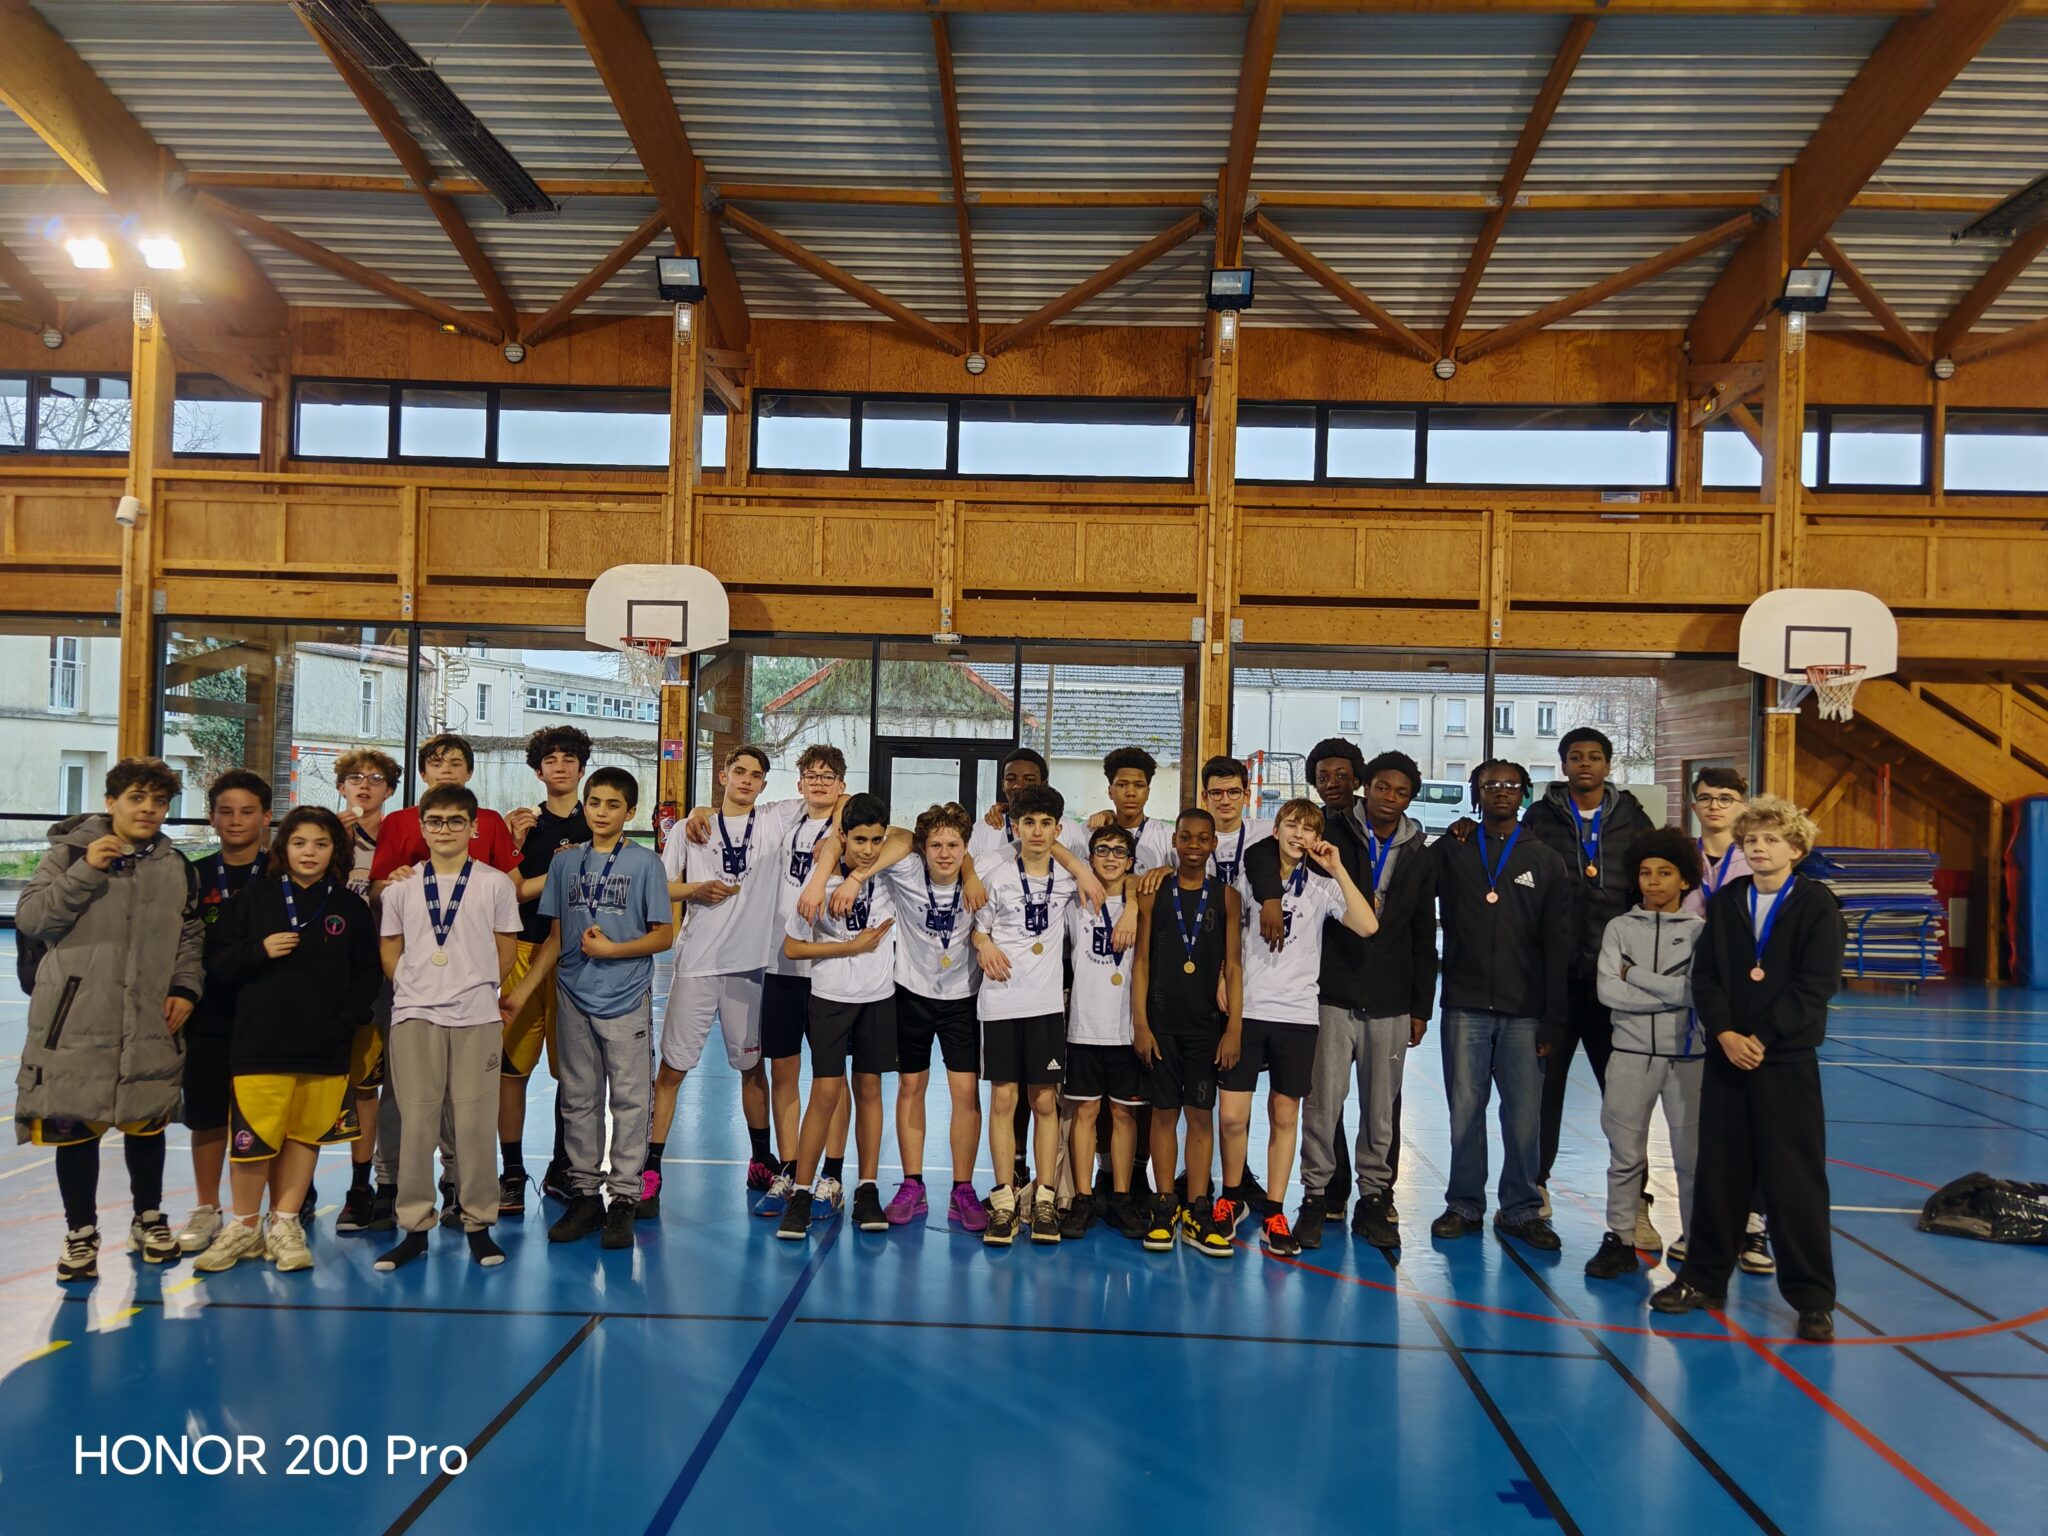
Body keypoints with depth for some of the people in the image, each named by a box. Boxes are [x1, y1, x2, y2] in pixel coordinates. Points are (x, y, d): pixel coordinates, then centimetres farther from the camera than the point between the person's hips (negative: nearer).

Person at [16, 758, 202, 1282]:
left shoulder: (177, 868, 9)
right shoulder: (70, 852, -1)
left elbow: (191, 937, 14)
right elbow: (30, 919, -7)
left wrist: (185, 988, 0)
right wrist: (84, 873, -17)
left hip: (150, 1023, 3)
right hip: (76, 1019, -2)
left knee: (147, 1122, 12)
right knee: (75, 1124, 4)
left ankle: (149, 1219, 30)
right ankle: (81, 1231, 20)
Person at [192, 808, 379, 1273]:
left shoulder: (351, 907, 6)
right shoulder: (254, 898, 5)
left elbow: (367, 974, 6)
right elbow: (216, 963, 5)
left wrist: (345, 1022, -6)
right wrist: (259, 951, -13)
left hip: (326, 1048, 1)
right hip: (261, 1043, -1)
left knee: (306, 1135, 8)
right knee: (252, 1138, 0)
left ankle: (285, 1226, 22)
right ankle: (244, 1228, 18)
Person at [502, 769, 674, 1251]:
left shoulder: (645, 862, -1)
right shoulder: (565, 861, 9)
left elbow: (664, 935, -3)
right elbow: (555, 937, 13)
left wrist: (612, 948, -14)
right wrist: (522, 989, 8)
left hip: (627, 999, -3)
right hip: (573, 998, 4)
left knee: (629, 1099, -1)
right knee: (578, 1099, 9)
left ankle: (623, 1198, 6)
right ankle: (583, 1193, 19)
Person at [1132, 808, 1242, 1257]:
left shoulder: (1226, 897, 4)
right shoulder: (1153, 893, 2)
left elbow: (1232, 967, 3)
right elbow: (1141, 962, 1)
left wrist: (1234, 1027, -3)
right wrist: (1140, 1023, -5)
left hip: (1207, 1022, 1)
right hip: (1161, 1021, 0)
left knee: (1201, 1115, 4)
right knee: (1164, 1112, 5)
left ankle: (1197, 1212, 11)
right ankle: (1164, 1207, 14)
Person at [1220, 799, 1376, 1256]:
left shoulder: (1321, 887, 5)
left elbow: (1367, 926, -12)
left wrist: (1337, 869, -12)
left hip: (1297, 1015, 0)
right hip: (1247, 1010, 0)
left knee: (1284, 1115, 5)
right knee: (1233, 1115, -2)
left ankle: (1273, 1214, 15)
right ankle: (1230, 1199, 19)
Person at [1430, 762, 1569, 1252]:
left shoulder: (1546, 862, 9)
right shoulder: (1451, 852, 8)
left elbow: (1557, 947, 6)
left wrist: (1553, 1019, 0)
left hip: (1524, 1012, 0)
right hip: (1465, 1006, 0)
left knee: (1524, 1114, 0)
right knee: (1465, 1111, 2)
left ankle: (1521, 1210, 12)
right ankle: (1464, 1205, 14)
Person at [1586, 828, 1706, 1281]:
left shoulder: (1699, 930, 1)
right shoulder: (1620, 928, 6)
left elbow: (1695, 990, -12)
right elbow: (1608, 990, -6)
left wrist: (1634, 975, -8)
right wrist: (1670, 994, -10)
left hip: (1686, 1057, -1)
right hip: (1631, 1055, 1)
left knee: (1691, 1154, 2)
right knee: (1624, 1154, 6)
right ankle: (1619, 1239, 14)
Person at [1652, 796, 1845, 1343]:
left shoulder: (1817, 904, -4)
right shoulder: (1724, 902, 8)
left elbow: (1816, 984, -11)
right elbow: (1704, 975, 3)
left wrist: (1761, 1036, -15)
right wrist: (1725, 1035, -11)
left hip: (1788, 1058, -3)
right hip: (1726, 1054, 4)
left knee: (1795, 1178, -1)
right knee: (1718, 1171, 9)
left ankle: (1812, 1297, 10)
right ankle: (1704, 1279, 21)